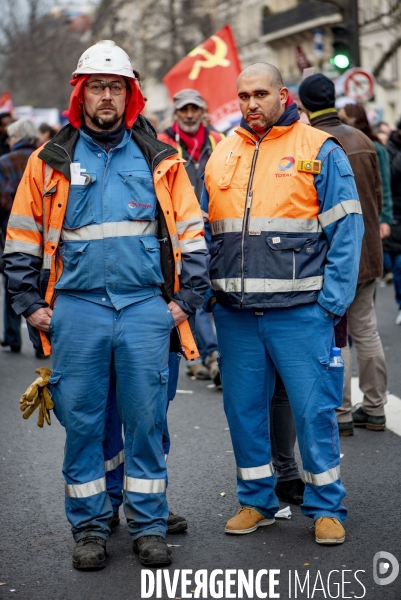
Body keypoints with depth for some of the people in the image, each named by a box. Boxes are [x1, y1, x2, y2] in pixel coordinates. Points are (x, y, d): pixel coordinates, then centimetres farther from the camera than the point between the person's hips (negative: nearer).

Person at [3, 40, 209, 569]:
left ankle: (149, 525, 14)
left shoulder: (160, 161, 8)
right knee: (82, 422, 5)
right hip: (76, 309, 0)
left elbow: (191, 235, 9)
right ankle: (89, 527, 17)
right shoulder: (50, 161, 7)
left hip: (146, 308, 0)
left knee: (146, 420, 3)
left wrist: (186, 300, 1)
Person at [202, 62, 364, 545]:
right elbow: (204, 233, 16)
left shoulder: (320, 152, -1)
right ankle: (255, 501, 25)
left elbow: (346, 232, -4)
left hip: (299, 311, -4)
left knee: (314, 410, 0)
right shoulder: (220, 156, 12)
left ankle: (326, 508, 14)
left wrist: (332, 303, -11)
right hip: (235, 313, 4)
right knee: (243, 409, 10)